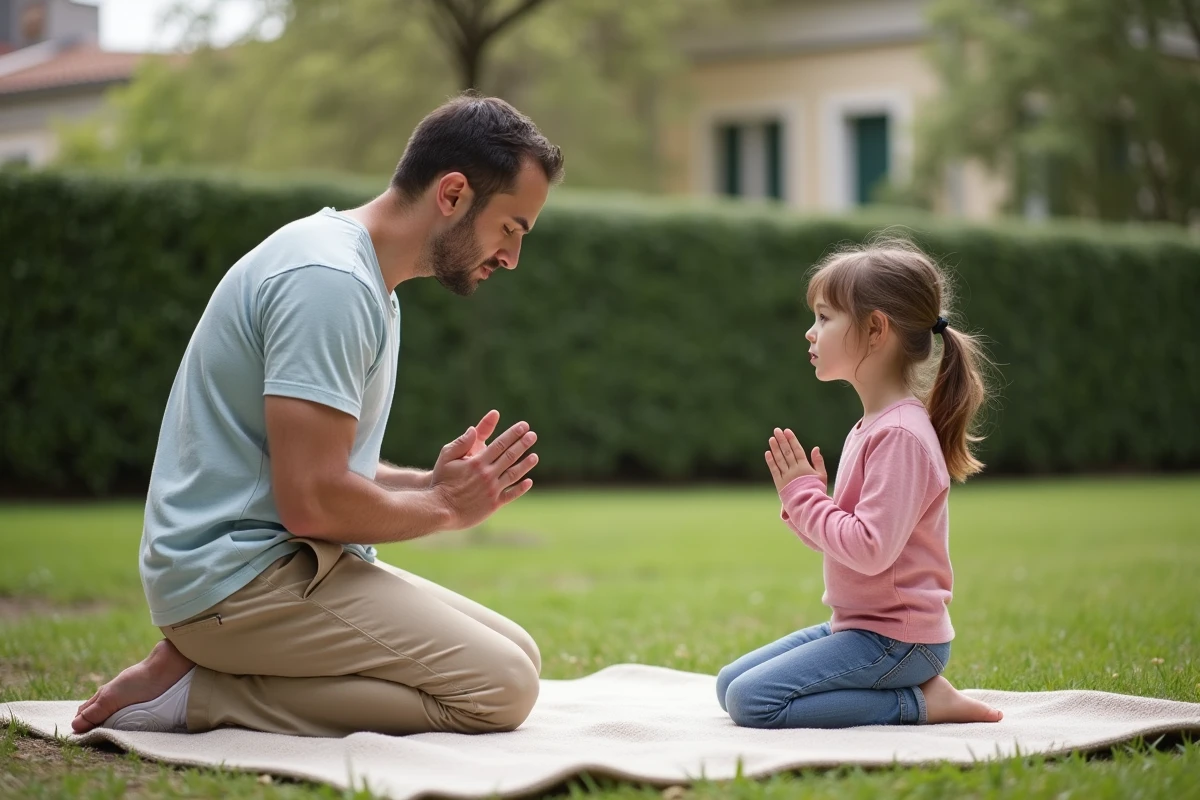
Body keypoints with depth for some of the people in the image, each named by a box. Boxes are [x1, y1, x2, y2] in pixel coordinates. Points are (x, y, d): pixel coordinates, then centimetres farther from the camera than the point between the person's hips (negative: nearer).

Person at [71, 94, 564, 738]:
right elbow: (312, 502, -23)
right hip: (236, 572, -11)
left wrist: (431, 483, 6)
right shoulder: (330, 280, -18)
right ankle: (198, 695, -11)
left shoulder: (363, 276, 16)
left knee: (519, 655, 7)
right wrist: (445, 506, -6)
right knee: (501, 689, -18)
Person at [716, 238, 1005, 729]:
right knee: (729, 684, 13)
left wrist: (804, 496, -17)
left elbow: (871, 550, -27)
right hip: (857, 626, 10)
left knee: (751, 700, -18)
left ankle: (920, 703, -9)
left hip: (895, 638, -10)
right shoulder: (871, 427, 11)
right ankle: (914, 686, 9)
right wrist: (802, 500, -3)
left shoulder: (900, 435, -20)